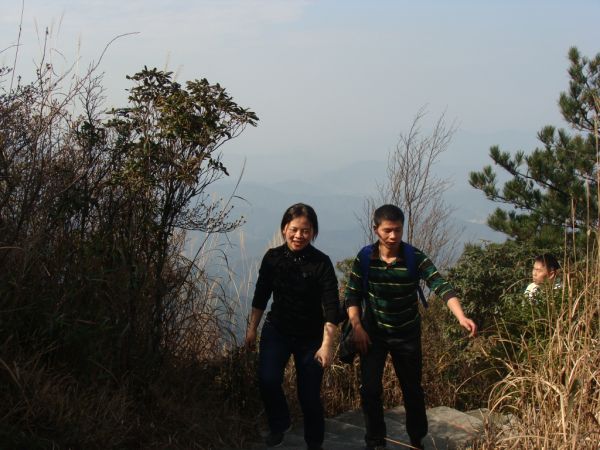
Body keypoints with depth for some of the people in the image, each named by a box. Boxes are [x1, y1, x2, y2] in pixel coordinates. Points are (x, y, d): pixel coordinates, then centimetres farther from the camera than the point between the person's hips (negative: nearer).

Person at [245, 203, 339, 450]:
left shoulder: (321, 263, -15)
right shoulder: (273, 257, -6)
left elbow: (331, 307, -18)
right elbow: (261, 295, 5)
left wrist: (327, 345, -24)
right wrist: (252, 328, 8)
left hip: (311, 337, -2)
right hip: (276, 330, 2)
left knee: (309, 395, 3)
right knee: (267, 380, -19)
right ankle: (279, 424, 11)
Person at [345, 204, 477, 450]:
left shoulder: (415, 257, -17)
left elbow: (441, 286, -27)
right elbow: (352, 295, -5)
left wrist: (461, 317, -40)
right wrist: (357, 327, -17)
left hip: (407, 334, 0)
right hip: (373, 332, 0)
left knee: (412, 390, 11)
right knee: (370, 389, -4)